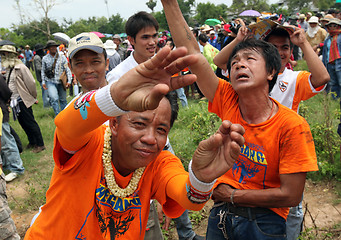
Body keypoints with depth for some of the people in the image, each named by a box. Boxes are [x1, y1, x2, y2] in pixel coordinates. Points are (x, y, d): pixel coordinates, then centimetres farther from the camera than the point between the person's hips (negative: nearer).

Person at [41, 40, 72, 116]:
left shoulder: (62, 57, 2)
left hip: (61, 82, 1)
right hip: (50, 82, -1)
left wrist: (69, 80, -3)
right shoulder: (45, 58, 5)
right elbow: (43, 71, 13)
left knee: (63, 100, 8)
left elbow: (67, 69, 3)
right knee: (54, 98, -18)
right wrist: (43, 82, 8)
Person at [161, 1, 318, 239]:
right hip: (221, 216, 4)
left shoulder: (292, 126, -19)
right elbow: (191, 53, -12)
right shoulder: (228, 101, -9)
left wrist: (232, 195, -11)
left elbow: (291, 196, -17)